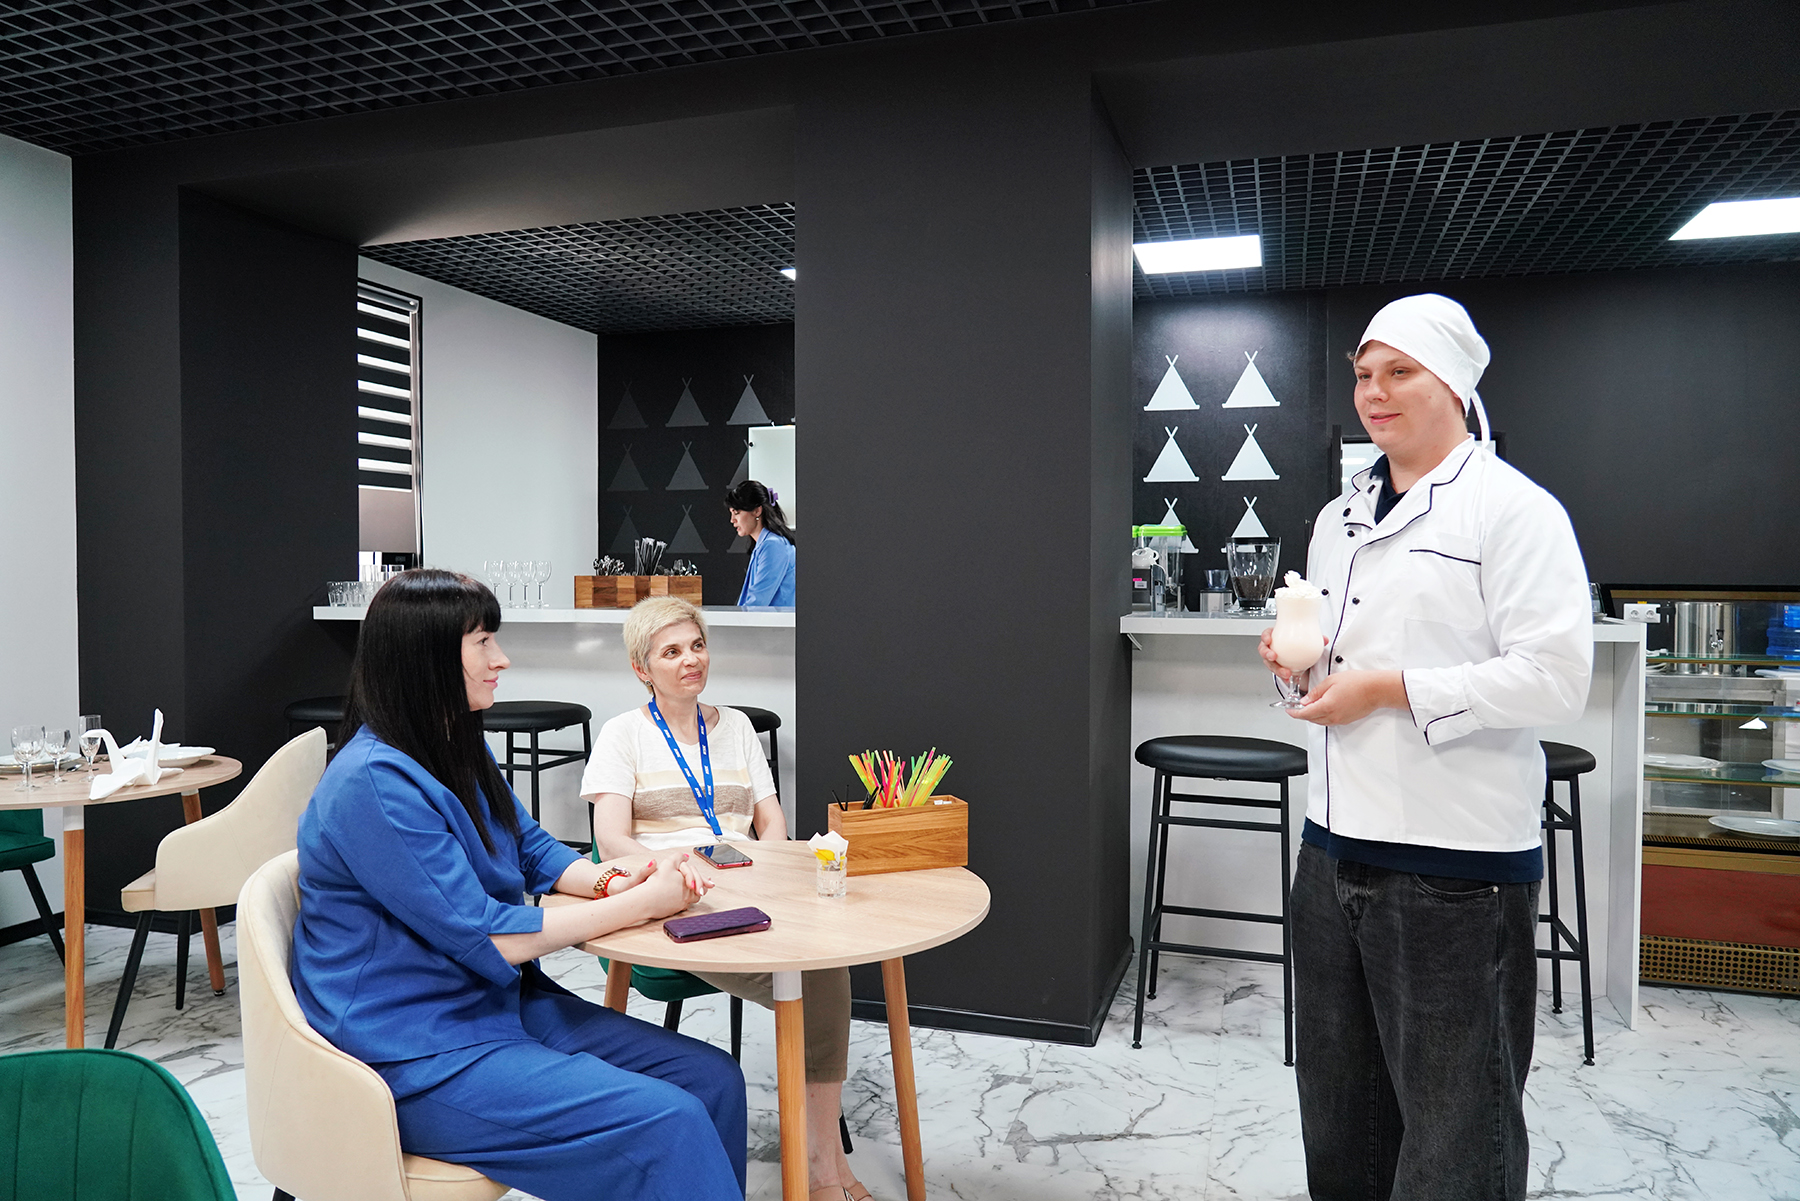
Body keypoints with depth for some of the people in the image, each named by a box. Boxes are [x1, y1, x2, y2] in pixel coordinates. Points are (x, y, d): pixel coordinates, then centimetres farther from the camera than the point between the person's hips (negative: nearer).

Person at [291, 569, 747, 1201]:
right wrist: (642, 903, -16)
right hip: (416, 1057, -9)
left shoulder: (459, 751, 9)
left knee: (712, 1079, -5)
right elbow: (486, 938, -21)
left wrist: (617, 879, -5)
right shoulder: (374, 783, -21)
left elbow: (533, 850, 17)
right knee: (664, 1123, -22)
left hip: (499, 1003, 9)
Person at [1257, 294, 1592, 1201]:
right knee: (1338, 1108, 20)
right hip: (1335, 844, 7)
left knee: (1455, 1126, 8)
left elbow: (1555, 679, -17)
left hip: (1456, 862, -7)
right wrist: (1298, 663, 1)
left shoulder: (1514, 508, -8)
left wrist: (1388, 688, -18)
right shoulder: (1339, 518, 14)